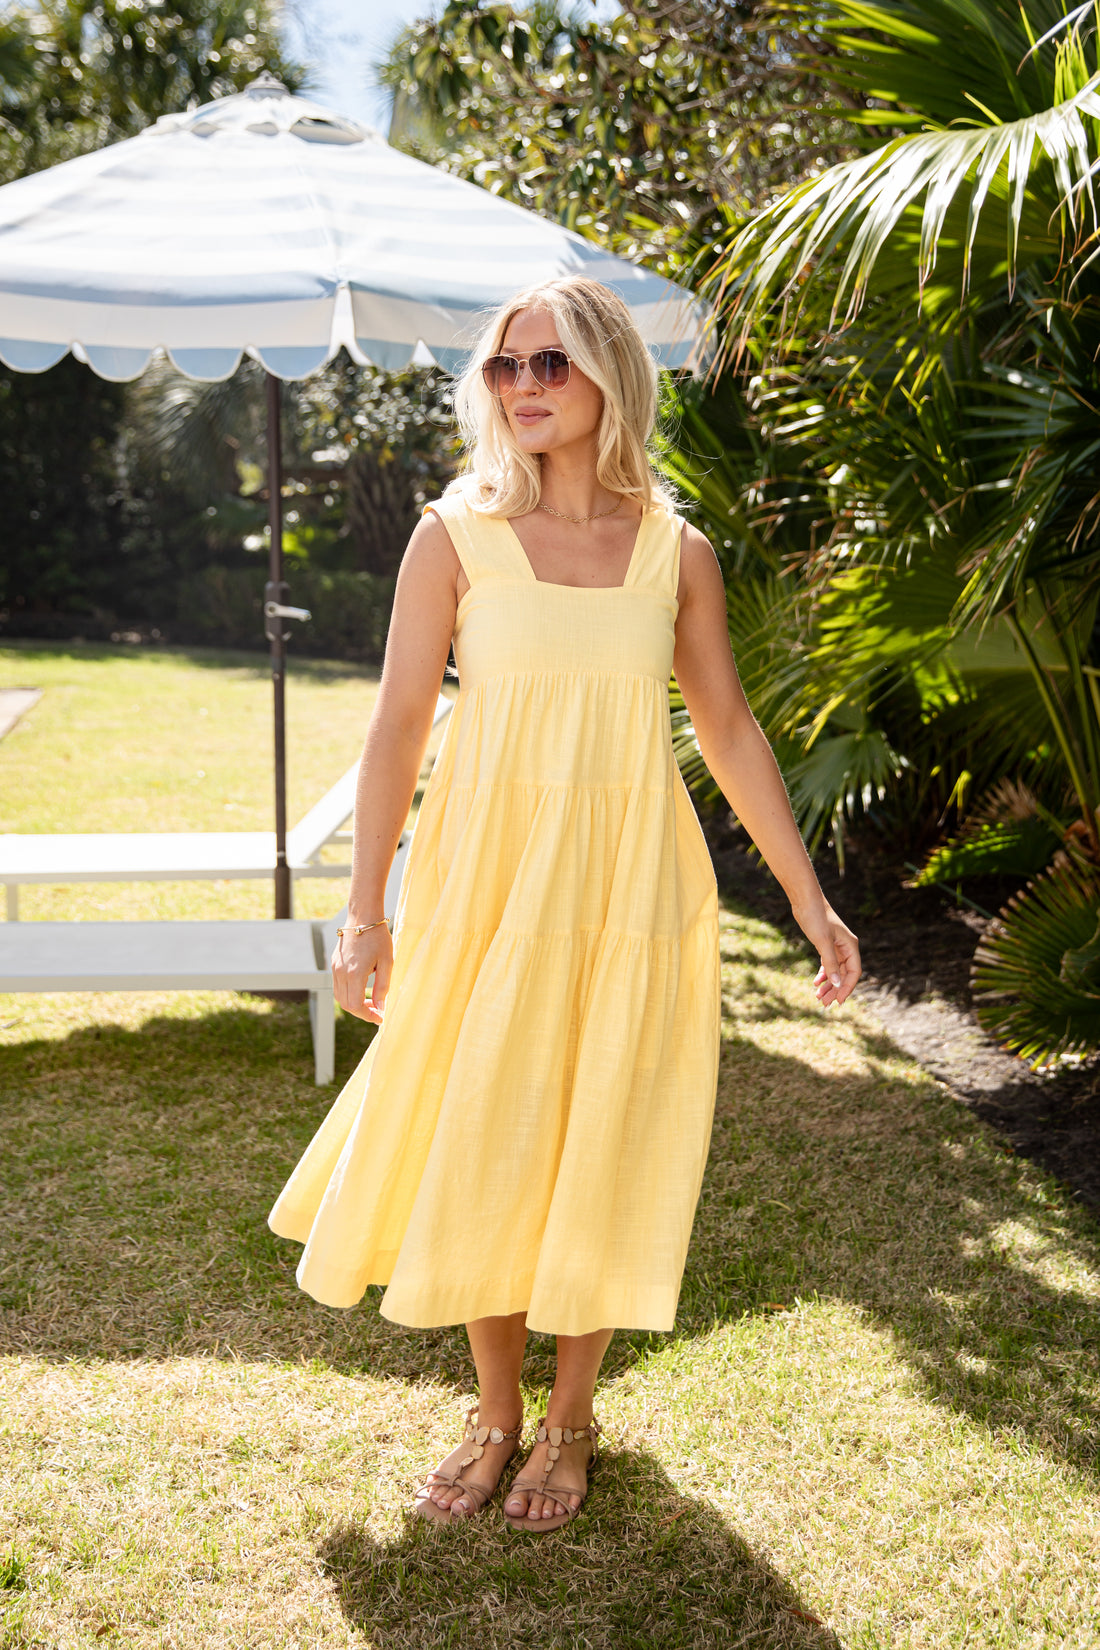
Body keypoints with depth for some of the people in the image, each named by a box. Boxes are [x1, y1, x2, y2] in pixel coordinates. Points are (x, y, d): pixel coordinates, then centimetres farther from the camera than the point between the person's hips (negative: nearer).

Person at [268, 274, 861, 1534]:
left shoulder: (674, 552, 2)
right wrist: (365, 911, -6)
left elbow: (729, 731, 8)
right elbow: (399, 723, -3)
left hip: (627, 882, 1)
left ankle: (570, 1419, 28)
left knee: (600, 1149, 8)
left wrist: (809, 900, 8)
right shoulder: (456, 535, -2)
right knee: (478, 1146, 6)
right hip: (487, 873, -1)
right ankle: (495, 1412, 29)